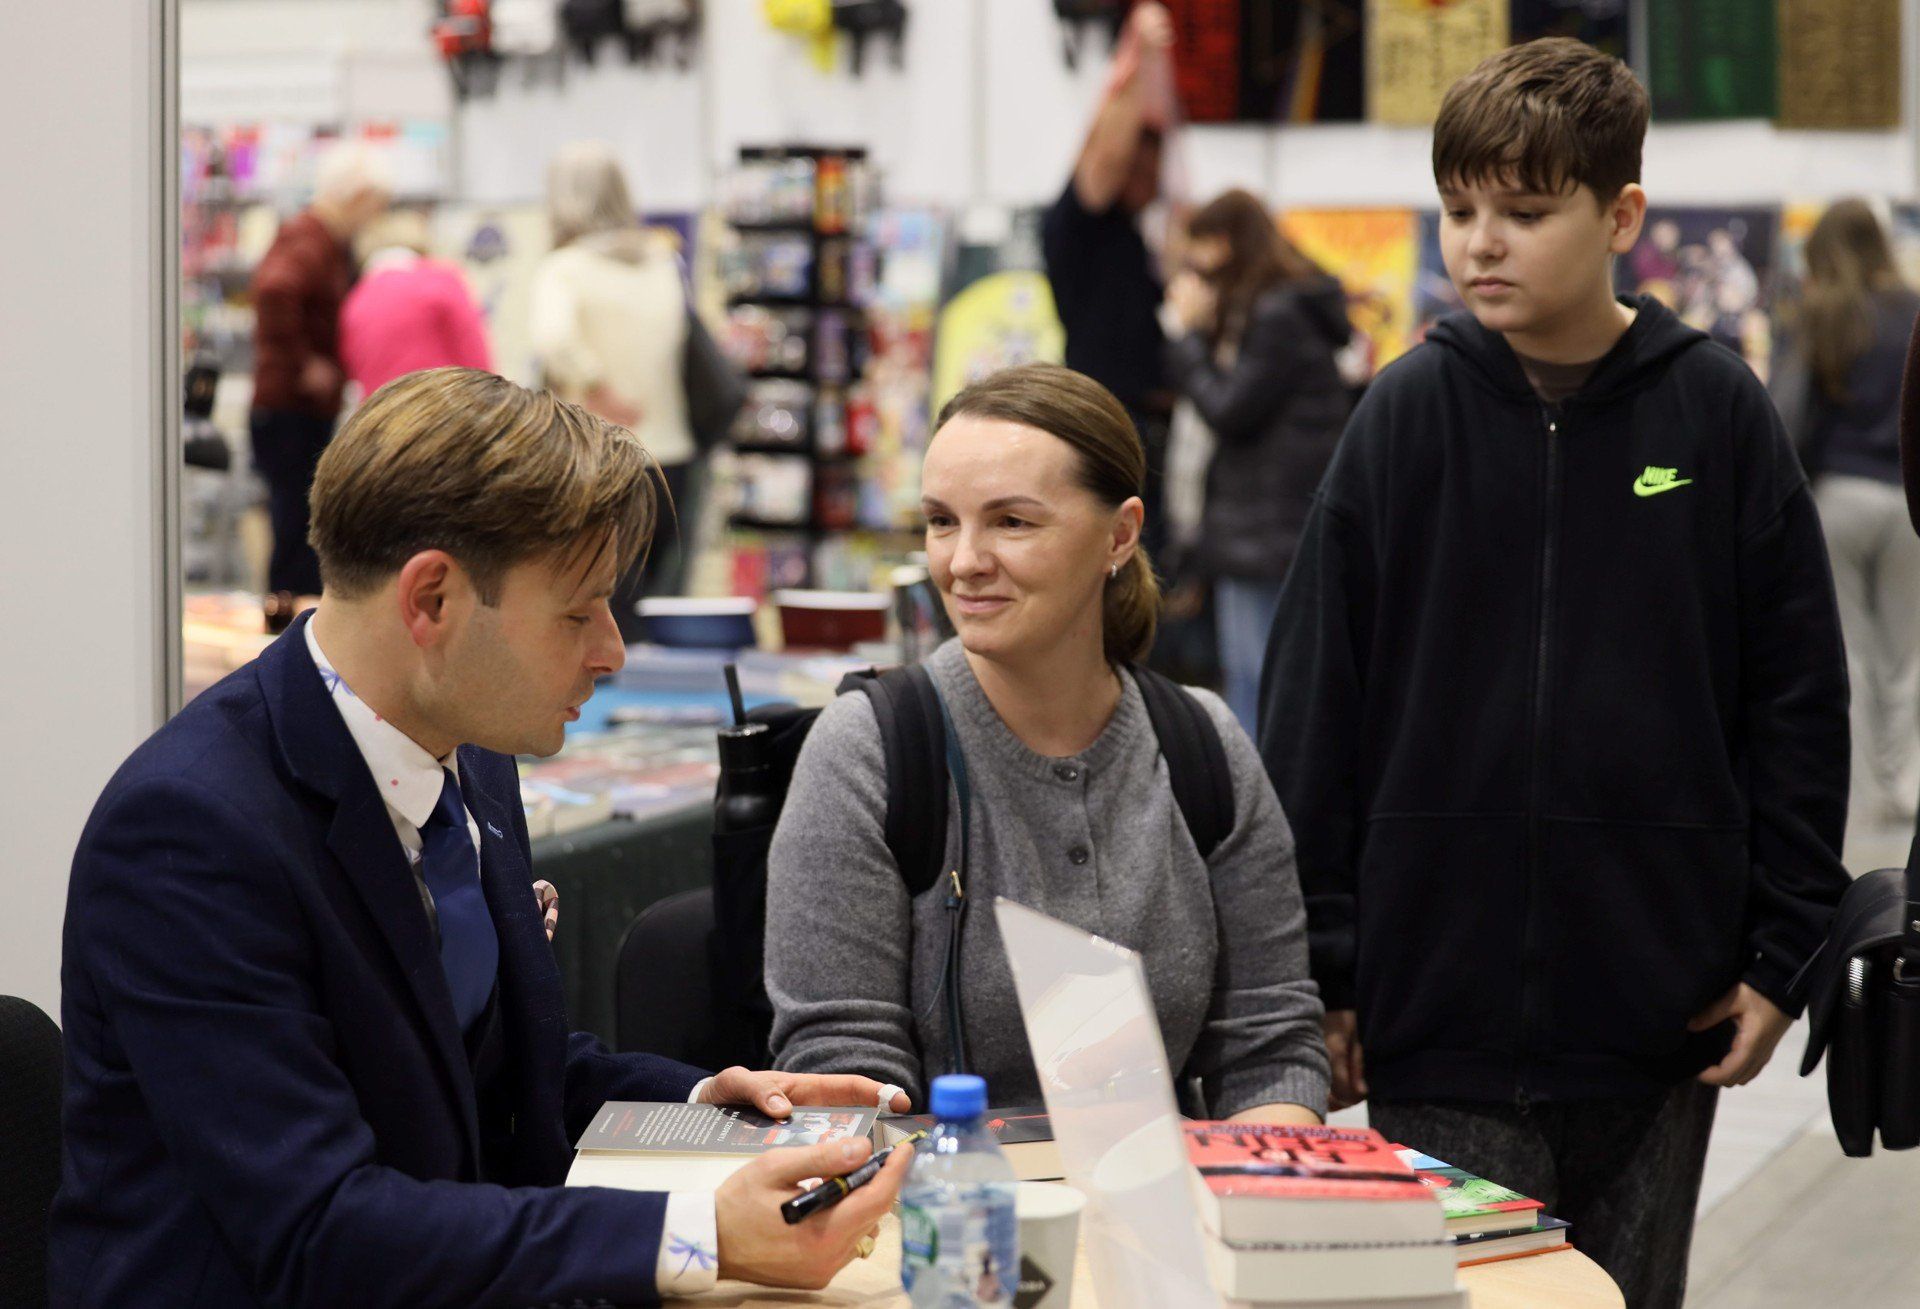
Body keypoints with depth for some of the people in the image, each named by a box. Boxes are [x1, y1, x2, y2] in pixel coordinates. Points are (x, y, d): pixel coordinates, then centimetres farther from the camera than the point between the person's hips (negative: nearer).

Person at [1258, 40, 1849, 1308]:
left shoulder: (1716, 410, -1)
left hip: (1658, 1020, 1)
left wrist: (1784, 952, 2)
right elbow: (1314, 702, 1)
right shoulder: (1408, 414, -1)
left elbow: (1798, 694, 4)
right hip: (1442, 1004, -1)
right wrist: (1315, 968, -1)